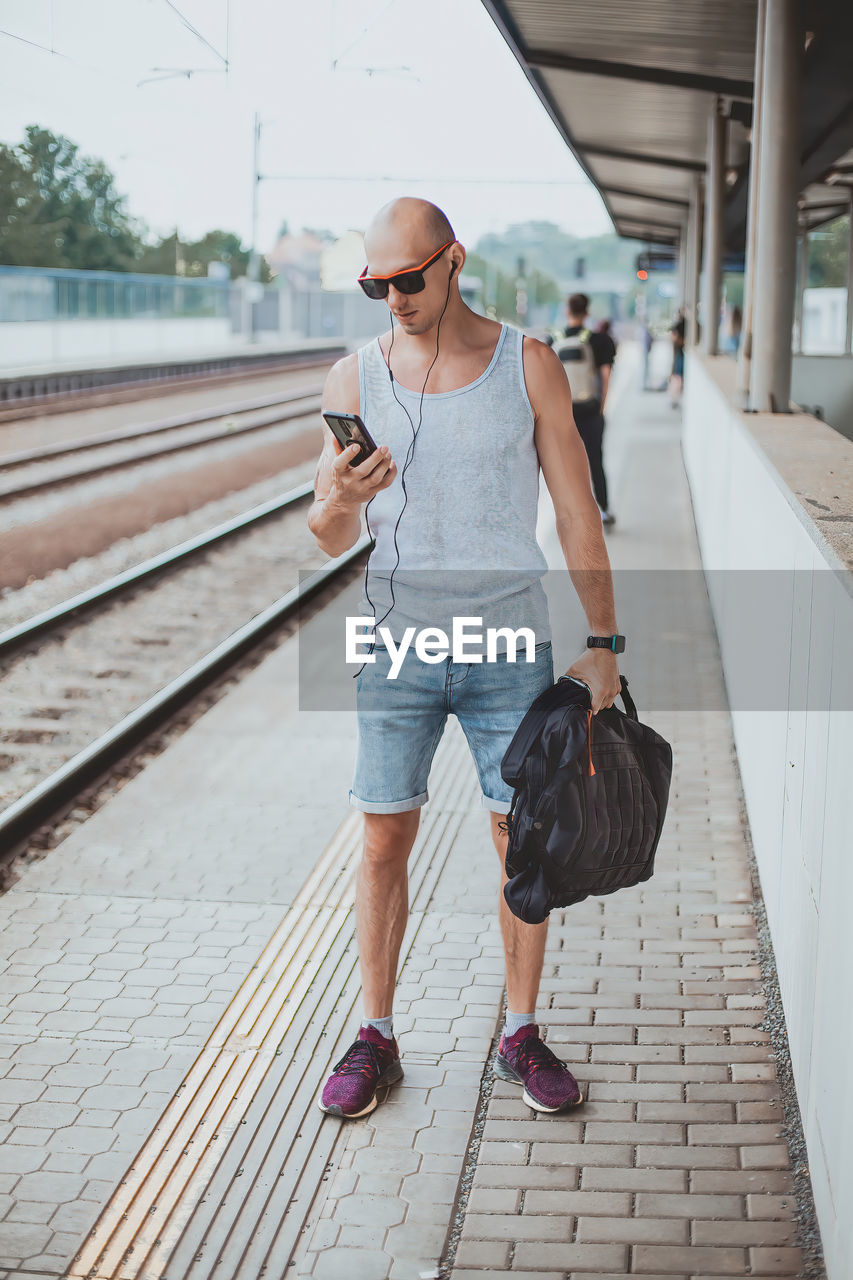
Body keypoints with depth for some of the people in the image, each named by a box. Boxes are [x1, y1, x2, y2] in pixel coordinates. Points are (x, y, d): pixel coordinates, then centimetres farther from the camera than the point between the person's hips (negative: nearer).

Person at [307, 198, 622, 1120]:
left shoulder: (528, 367, -3)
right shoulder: (355, 378, 0)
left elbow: (577, 514, 0)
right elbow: (329, 540, 2)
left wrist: (604, 646, -3)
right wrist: (340, 501, -22)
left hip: (510, 646, 0)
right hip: (397, 647, 1)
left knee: (523, 843, 5)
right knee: (385, 842, 5)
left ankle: (521, 1035, 22)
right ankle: (375, 1036, 20)